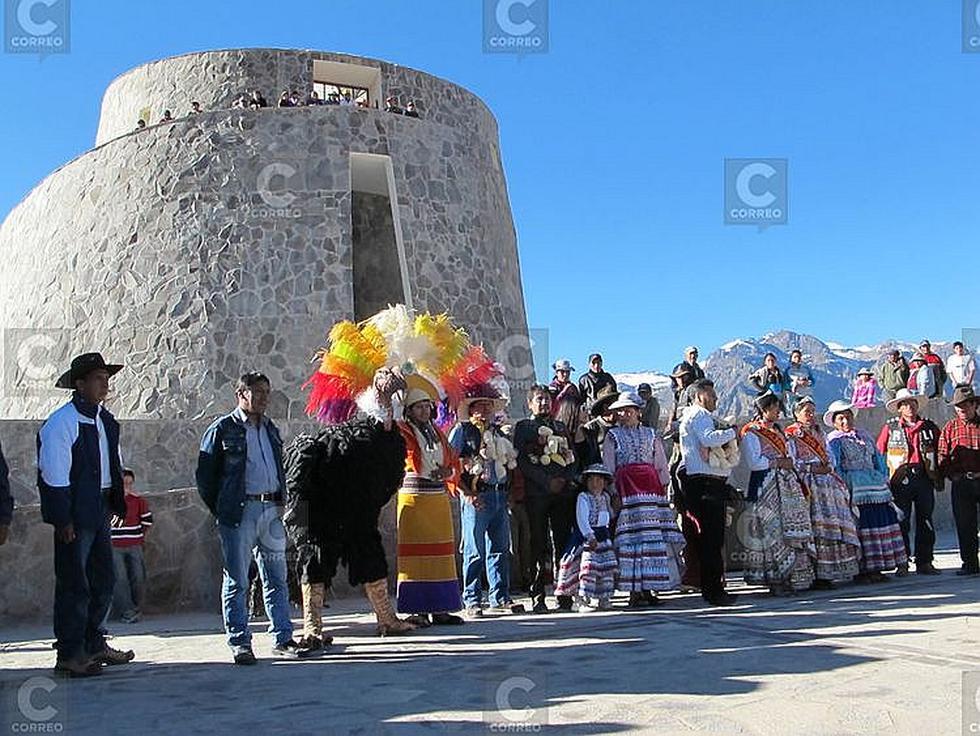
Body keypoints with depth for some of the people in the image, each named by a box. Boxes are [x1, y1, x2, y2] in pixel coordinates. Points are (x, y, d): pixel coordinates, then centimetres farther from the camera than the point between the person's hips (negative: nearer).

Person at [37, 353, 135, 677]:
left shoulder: (106, 420, 12)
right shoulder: (60, 422, -13)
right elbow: (53, 474, -17)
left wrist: (117, 503, 12)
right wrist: (63, 520, -18)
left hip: (99, 513, 9)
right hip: (74, 516, -9)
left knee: (103, 580, 16)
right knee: (73, 586, -1)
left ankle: (94, 644, 30)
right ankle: (69, 655, 10)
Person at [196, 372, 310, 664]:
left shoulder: (271, 429, 17)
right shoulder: (222, 429, -1)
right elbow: (205, 475, -1)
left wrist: (280, 502, 14)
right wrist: (220, 511, -2)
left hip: (271, 509, 6)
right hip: (239, 511, -6)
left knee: (277, 578, 7)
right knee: (236, 581, 0)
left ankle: (283, 638, 13)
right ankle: (239, 642, 8)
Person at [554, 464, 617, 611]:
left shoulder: (605, 497, 14)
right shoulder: (583, 498, -8)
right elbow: (582, 520, -19)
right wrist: (590, 537, -28)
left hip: (603, 537, 7)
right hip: (586, 538, -7)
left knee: (606, 566, 7)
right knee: (588, 566, -13)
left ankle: (603, 598, 17)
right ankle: (584, 600, -10)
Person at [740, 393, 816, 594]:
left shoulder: (778, 430, 20)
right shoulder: (750, 433, -4)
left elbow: (791, 455, 21)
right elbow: (754, 462, -13)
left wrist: (789, 461, -1)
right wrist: (778, 462, -10)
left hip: (787, 485, 7)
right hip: (765, 486, -7)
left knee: (792, 530, 1)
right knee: (772, 529, -8)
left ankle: (790, 576, 5)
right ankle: (774, 578, -4)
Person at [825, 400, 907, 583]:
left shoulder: (864, 436, 19)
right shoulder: (833, 440, -1)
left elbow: (877, 459, 20)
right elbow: (834, 466, -8)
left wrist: (884, 479, 8)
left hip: (875, 485, 7)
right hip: (853, 489, -7)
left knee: (880, 523, 4)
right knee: (860, 525, -9)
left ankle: (875, 568, 10)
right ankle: (861, 570, -5)